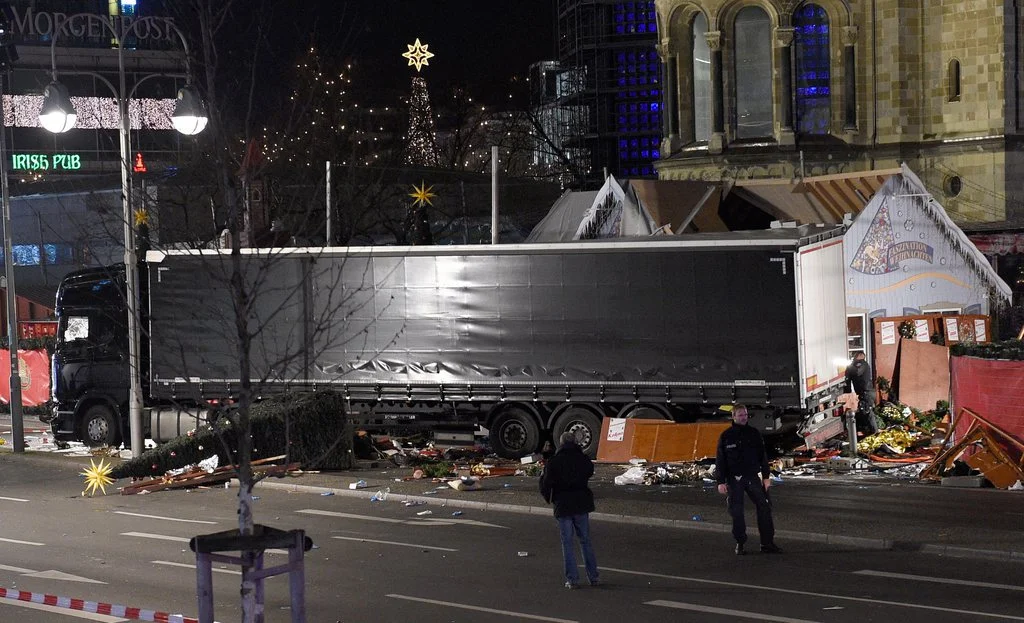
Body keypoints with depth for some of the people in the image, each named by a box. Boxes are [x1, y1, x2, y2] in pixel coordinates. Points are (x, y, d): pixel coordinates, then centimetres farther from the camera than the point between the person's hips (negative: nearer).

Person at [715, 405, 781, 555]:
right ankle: (740, 544, 12)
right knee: (737, 513, 1)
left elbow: (762, 456, 10)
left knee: (764, 507, -7)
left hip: (753, 477, 2)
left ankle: (767, 543, -2)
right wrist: (721, 482, -5)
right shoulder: (726, 436, 0)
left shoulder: (753, 433, 6)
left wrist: (766, 476, 5)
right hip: (734, 479, -2)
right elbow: (720, 460, 0)